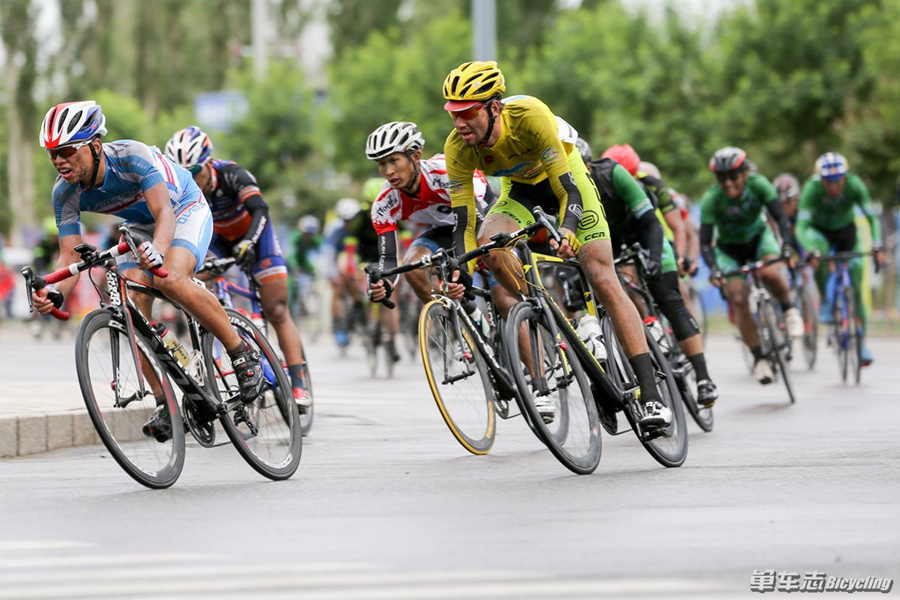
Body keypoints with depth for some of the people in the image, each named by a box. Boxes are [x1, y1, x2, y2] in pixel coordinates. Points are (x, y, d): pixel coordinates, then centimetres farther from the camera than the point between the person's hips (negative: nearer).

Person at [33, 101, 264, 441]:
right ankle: (164, 405, -11)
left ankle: (243, 354, -18)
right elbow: (70, 255, -20)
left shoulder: (132, 156, -36)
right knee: (133, 306, -17)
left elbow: (164, 213, -44)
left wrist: (157, 250, -66)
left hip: (185, 210, -6)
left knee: (170, 279, -33)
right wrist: (55, 292, -42)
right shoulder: (65, 193, -20)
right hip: (142, 227, 6)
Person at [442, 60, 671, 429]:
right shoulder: (458, 148, -27)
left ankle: (650, 394, -14)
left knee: (603, 280, -15)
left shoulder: (529, 115, -38)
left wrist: (566, 232, -57)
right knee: (488, 246, -28)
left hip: (565, 173, -3)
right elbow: (464, 224, -22)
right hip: (520, 188, 3)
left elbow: (569, 191, -39)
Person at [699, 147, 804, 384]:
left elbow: (781, 218, -28)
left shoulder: (758, 185, -26)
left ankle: (789, 310, -3)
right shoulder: (711, 199, -28)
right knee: (739, 300, -18)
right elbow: (705, 242, -28)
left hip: (758, 237, 0)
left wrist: (787, 246, -46)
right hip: (729, 249, 0)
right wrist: (714, 269, -45)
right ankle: (759, 359, -7)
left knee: (771, 273, -33)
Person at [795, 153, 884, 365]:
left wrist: (877, 245, -47)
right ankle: (826, 302, -20)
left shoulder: (855, 185, -30)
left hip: (846, 230, 1)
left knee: (855, 288, -6)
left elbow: (871, 217, -31)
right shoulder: (812, 189, -34)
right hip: (819, 231, -1)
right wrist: (810, 250, -55)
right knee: (819, 251, -37)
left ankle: (861, 343, 3)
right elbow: (802, 226, -38)